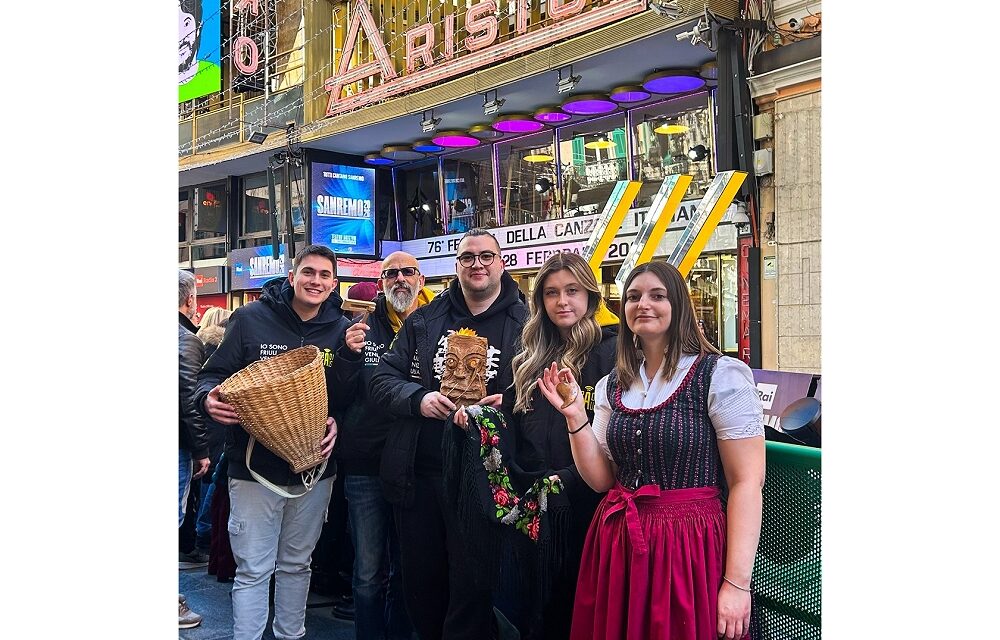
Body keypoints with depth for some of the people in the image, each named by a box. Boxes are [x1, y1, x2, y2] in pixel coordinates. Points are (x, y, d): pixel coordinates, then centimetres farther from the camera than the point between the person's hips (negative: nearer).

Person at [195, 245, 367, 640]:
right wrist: (209, 399, -22)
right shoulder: (250, 319, -5)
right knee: (253, 570, 2)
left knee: (296, 564, 18)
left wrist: (337, 422, -15)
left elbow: (348, 399, 5)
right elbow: (214, 374, -2)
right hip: (254, 468, -3)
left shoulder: (342, 331, 2)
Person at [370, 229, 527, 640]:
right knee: (419, 581, 16)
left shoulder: (524, 323, -1)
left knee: (472, 586, 4)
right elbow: (382, 379, 8)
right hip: (418, 472, 4)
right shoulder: (424, 321, 9)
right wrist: (419, 398, -11)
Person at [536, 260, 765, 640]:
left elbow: (746, 482, -12)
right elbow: (601, 478, 7)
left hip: (689, 548, -5)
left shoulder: (720, 376, -9)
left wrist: (737, 582, -17)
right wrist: (575, 417, -6)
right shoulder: (612, 386, 8)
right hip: (617, 547, 5)